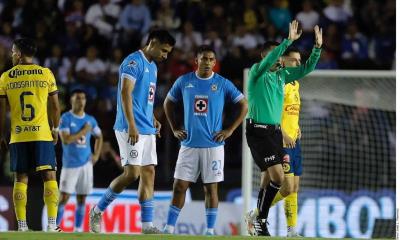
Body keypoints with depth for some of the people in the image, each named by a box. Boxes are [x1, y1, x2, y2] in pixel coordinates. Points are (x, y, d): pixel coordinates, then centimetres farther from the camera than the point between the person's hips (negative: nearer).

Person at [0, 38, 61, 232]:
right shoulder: (46, 74, 2)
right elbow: (55, 107, 5)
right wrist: (55, 129, 19)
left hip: (18, 136, 1)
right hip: (42, 134, -1)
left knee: (20, 178, 6)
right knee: (49, 176, 1)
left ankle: (22, 225, 1)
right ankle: (52, 224, -8)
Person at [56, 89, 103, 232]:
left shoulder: (90, 120, 9)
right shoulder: (66, 118, -6)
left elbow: (99, 137, 26)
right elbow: (65, 140, -18)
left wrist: (96, 155, 12)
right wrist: (83, 131, -13)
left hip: (86, 163, 5)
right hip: (70, 165, -5)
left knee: (81, 199, 5)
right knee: (64, 197, -9)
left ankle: (78, 230, 9)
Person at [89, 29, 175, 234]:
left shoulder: (152, 66, 19)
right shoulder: (134, 62, -10)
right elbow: (125, 92, -19)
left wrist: (152, 119, 15)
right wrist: (132, 126, -25)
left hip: (147, 130, 9)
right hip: (131, 129, -9)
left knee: (148, 173, 3)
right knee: (132, 173, -13)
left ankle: (147, 225, 3)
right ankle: (97, 211, 1)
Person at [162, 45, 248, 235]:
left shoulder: (223, 84, -1)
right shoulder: (184, 81, 4)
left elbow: (244, 105, 3)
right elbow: (168, 103, 18)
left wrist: (229, 130, -2)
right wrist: (174, 129, 10)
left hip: (213, 145, -1)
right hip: (189, 144, 1)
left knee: (211, 188, 1)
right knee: (179, 186, -1)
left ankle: (210, 230, 7)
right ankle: (169, 228, 5)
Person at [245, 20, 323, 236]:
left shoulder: (281, 75, 12)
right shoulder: (257, 72, -8)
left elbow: (306, 69, 10)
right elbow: (269, 60, -28)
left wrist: (318, 47, -3)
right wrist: (289, 40, -32)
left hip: (275, 131, 8)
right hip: (258, 131, -8)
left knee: (268, 178, 9)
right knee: (278, 177, -15)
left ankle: (257, 221, 16)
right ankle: (258, 217, -2)